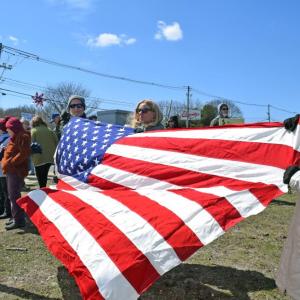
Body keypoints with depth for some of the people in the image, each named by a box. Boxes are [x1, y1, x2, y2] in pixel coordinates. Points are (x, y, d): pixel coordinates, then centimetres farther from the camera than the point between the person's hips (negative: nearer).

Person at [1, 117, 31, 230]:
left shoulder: (23, 136, -12)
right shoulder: (15, 137, 19)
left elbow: (24, 153, -21)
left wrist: (10, 163, -21)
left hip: (16, 171, -10)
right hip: (11, 170, 10)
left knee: (14, 196, -8)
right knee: (13, 195, 13)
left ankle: (18, 220, -1)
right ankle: (16, 218, 22)